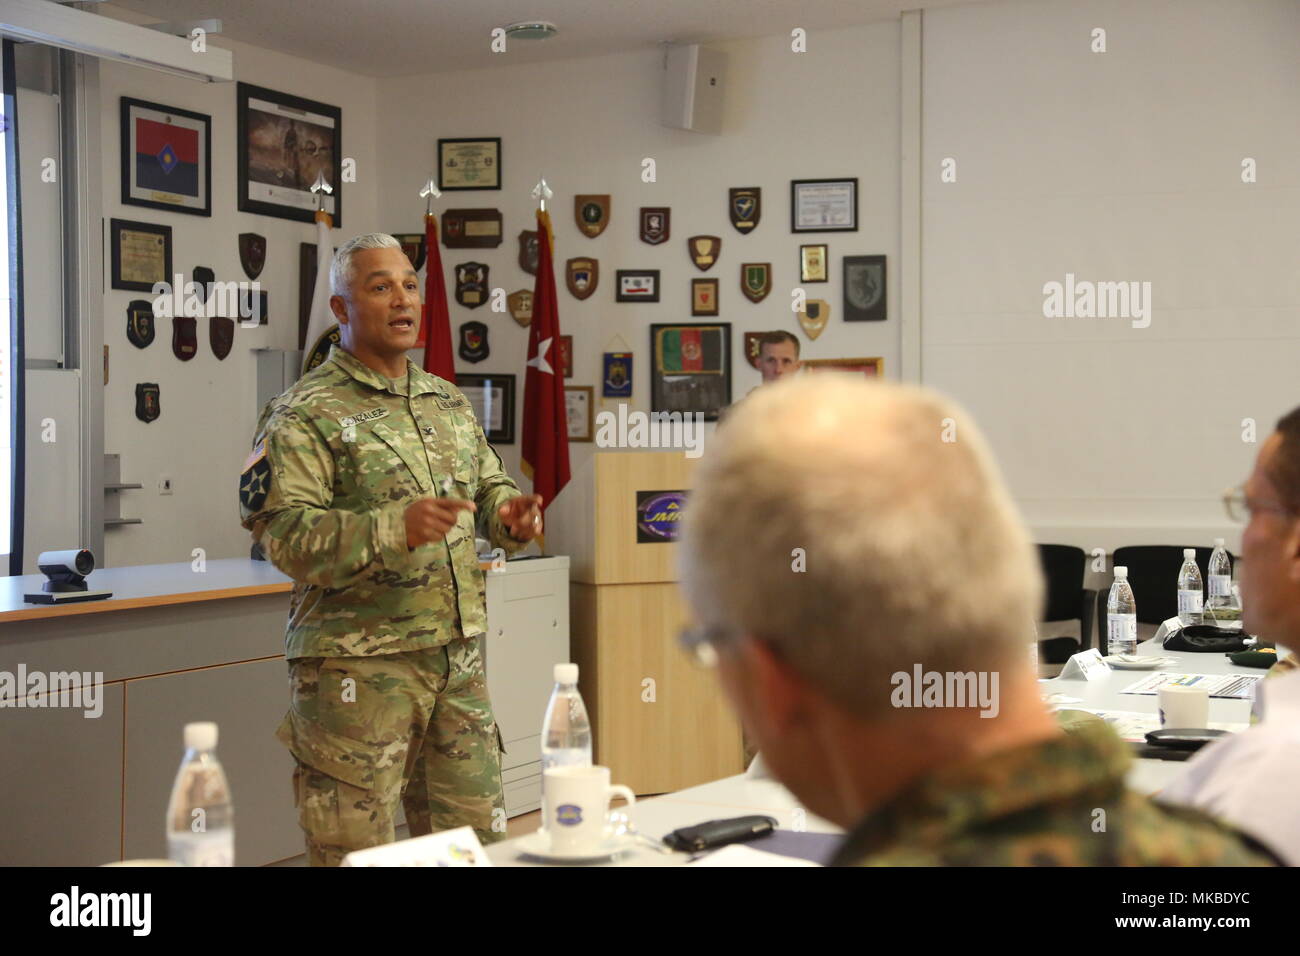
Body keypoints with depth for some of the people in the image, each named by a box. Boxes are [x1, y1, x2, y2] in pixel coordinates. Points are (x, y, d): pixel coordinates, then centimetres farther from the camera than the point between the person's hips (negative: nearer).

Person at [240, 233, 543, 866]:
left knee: (476, 837, 13)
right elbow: (285, 536, -17)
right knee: (355, 851, 1)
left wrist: (510, 516, -1)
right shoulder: (306, 416, -8)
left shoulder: (450, 404, 14)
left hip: (458, 659, 7)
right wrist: (395, 528, -30)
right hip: (357, 667, -6)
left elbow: (489, 488, 24)